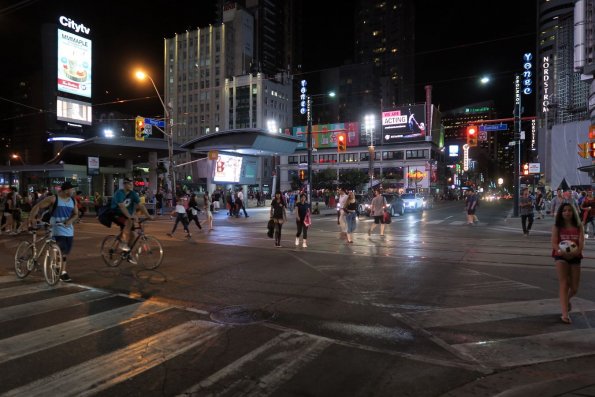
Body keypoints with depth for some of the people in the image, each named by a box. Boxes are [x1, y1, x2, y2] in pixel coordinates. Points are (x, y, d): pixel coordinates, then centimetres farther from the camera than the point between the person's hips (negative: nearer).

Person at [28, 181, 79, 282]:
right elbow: (37, 206, -7)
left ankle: (62, 271, 21)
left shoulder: (73, 201, 8)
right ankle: (63, 273, -7)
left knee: (65, 252, 11)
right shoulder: (53, 199, -7)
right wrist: (32, 217, -21)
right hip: (58, 229, -6)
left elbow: (76, 214, 9)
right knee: (62, 251, -15)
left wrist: (70, 220, -11)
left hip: (69, 229, 6)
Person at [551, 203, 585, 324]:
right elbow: (554, 243, -7)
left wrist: (575, 252, -25)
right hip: (561, 257, -2)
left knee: (574, 288, 10)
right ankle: (565, 314, -12)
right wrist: (562, 251, -27)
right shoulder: (557, 226, 1)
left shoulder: (578, 226, 5)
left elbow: (581, 242, -6)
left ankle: (566, 299, 45)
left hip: (575, 257, 3)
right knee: (563, 284, -11)